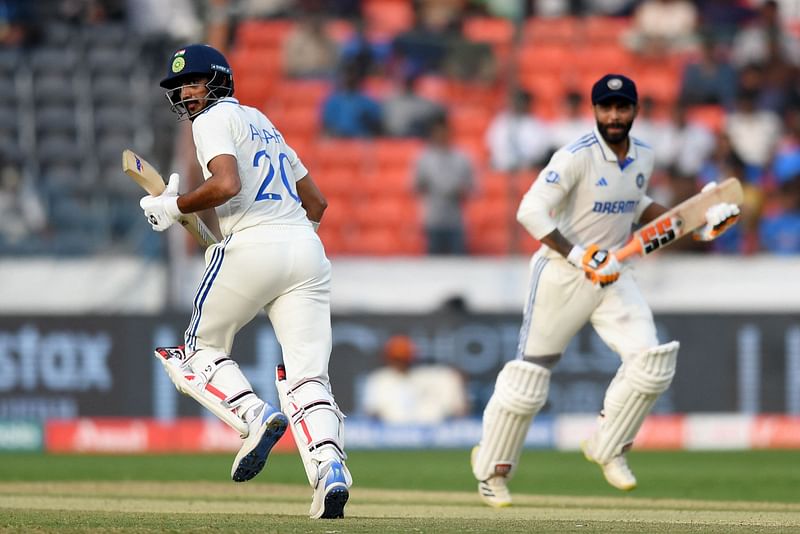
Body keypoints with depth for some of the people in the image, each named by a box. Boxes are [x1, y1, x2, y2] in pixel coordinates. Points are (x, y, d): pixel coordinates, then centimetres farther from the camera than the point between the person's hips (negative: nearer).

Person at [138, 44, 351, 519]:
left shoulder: (215, 119, 2)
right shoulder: (263, 123, 28)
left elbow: (227, 184, -17)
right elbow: (317, 202, 29)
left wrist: (173, 208, -4)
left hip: (253, 244, -7)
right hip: (307, 249, 7)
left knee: (202, 349, 12)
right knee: (307, 375, -2)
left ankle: (255, 416, -15)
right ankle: (329, 467, -25)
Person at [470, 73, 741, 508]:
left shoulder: (643, 157, 3)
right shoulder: (576, 157, -19)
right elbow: (530, 211, -24)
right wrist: (577, 256, -33)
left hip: (612, 275, 6)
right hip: (561, 275, -6)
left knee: (651, 360, -11)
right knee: (529, 375, 1)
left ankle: (607, 449, 9)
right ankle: (491, 467, 20)